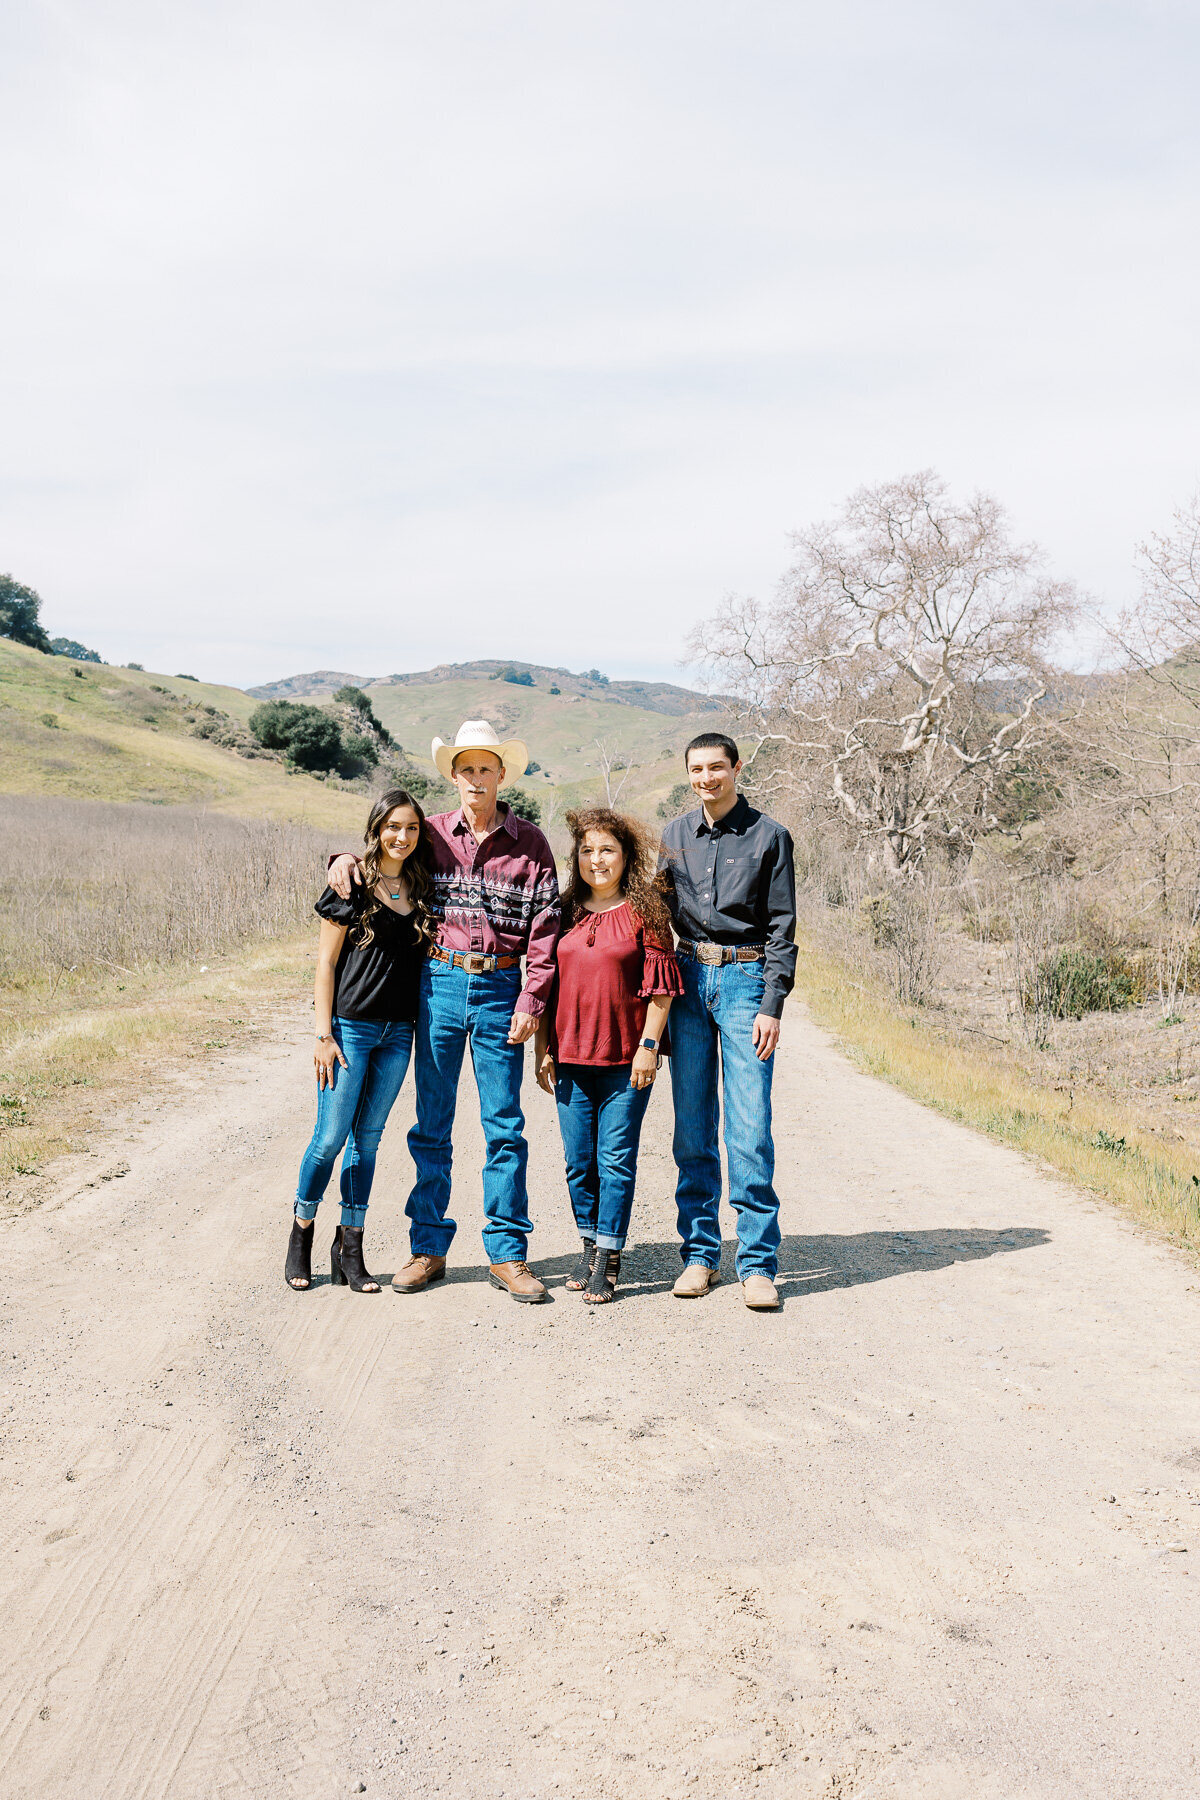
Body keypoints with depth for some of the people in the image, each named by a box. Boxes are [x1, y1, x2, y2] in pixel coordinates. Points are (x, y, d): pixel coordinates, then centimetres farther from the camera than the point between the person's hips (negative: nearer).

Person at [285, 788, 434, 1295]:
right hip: (350, 1026, -4)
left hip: (399, 1033, 4)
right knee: (331, 1136, -1)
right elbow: (326, 963, -6)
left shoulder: (420, 890, 9)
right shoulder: (353, 886, -5)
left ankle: (349, 1250, 17)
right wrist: (324, 1034, -11)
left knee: (368, 1139, 9)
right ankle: (301, 1235, 20)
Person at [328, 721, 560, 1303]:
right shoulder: (431, 834, 6)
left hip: (500, 988, -1)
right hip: (439, 982, 1)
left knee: (504, 1125, 2)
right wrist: (346, 859, -2)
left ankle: (507, 1254, 11)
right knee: (431, 1124, 7)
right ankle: (428, 1248, 18)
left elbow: (545, 928, -1)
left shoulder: (529, 843, 2)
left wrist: (531, 1000, -8)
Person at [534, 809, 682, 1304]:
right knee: (578, 1159, 9)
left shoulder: (644, 912, -3)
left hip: (626, 1059, -4)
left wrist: (648, 1046, -9)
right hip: (571, 1055, 4)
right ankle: (590, 1245, 26)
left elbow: (660, 986, -4)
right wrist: (542, 1046, 8)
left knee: (616, 1159, -1)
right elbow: (546, 981, 12)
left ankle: (608, 1260, 8)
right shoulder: (566, 911, 9)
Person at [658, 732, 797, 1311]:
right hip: (689, 979, 3)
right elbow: (658, 917, 16)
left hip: (746, 981, -3)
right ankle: (699, 1253, 14)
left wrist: (771, 1006, -10)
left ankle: (757, 1264, -1)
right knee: (692, 1128, 4)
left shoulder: (768, 836, 1)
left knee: (749, 1128, -8)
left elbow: (782, 929, -1)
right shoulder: (674, 836, 11)